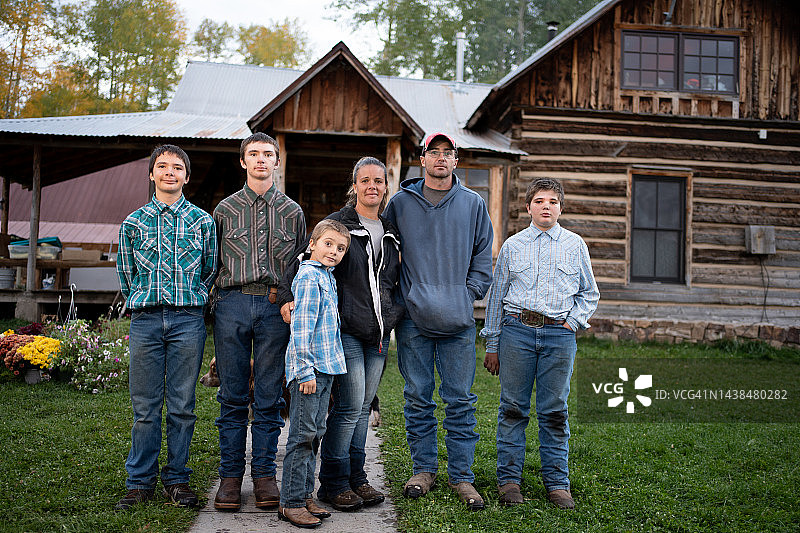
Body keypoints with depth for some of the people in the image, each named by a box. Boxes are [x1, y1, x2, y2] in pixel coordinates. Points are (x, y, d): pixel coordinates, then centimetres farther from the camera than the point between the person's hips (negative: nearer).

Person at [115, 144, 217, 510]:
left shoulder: (202, 221, 7)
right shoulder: (133, 222, 10)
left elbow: (210, 271, 13)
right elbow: (124, 273, 17)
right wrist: (142, 303, 13)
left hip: (187, 320, -1)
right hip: (144, 320, 1)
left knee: (181, 405, 2)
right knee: (145, 406, 3)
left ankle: (177, 480, 13)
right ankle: (140, 482, 13)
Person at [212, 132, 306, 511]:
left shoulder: (292, 212, 14)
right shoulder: (225, 209, 12)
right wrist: (214, 303, 4)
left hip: (276, 306, 0)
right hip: (232, 304, 0)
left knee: (269, 396, 2)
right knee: (232, 395, 2)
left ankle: (264, 474, 10)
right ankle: (230, 475, 10)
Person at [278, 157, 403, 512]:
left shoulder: (391, 232, 15)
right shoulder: (337, 224, -3)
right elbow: (307, 260, -9)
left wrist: (395, 313, 13)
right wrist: (288, 295, -22)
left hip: (379, 334, 6)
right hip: (346, 331, -6)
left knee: (363, 407, 10)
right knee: (350, 407, -8)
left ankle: (355, 478, 19)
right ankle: (333, 484, 4)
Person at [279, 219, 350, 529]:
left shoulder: (326, 277, 17)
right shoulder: (309, 277, -12)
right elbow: (301, 327, -18)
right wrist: (305, 370, -20)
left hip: (325, 367, 9)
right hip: (310, 370, -9)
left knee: (315, 434, 13)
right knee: (303, 435, -5)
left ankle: (304, 495, 22)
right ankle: (291, 503, 1)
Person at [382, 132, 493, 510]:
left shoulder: (473, 204, 10)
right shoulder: (401, 203, 8)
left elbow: (483, 256, 13)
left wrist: (470, 293, 1)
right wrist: (400, 296, 3)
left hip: (458, 321, 0)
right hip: (413, 317, 0)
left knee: (460, 399, 2)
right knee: (418, 398, 6)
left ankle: (461, 475, 11)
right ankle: (423, 468, 18)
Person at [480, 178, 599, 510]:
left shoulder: (575, 245, 11)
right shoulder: (512, 246, 10)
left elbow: (589, 293, 19)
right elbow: (496, 296, 11)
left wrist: (573, 321, 2)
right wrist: (492, 344, 8)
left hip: (559, 335, 0)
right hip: (517, 330, 0)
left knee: (554, 410, 3)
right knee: (513, 408, 1)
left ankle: (557, 482, 11)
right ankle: (509, 479, 10)